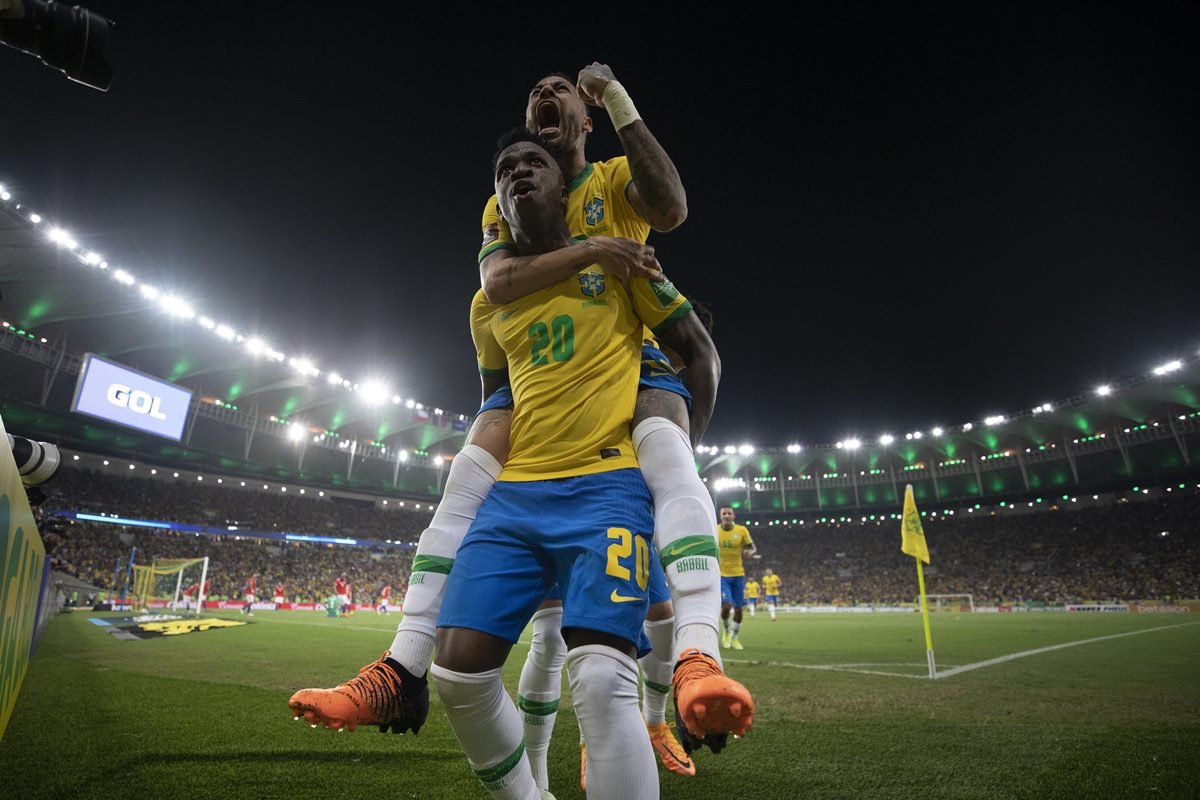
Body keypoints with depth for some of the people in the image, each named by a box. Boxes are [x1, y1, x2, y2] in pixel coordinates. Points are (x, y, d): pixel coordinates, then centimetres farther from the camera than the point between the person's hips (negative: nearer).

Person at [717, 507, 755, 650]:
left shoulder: (742, 530, -6)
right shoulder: (714, 531, -4)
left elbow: (753, 548, 3)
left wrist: (750, 552, -20)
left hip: (738, 574, 1)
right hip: (721, 575, -1)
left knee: (738, 609, 5)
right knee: (726, 605, -16)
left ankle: (734, 638, 28)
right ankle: (726, 631, 14)